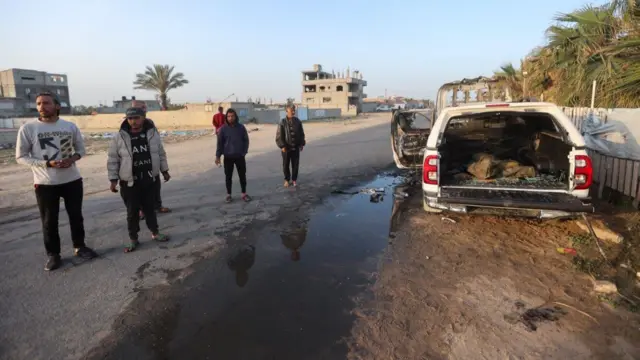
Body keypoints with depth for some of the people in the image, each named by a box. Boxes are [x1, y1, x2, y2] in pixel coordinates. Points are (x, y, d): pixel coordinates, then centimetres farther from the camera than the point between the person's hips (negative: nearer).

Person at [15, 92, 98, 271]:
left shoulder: (70, 126, 0)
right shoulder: (28, 128, -7)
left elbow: (80, 148, 9)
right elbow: (21, 156, -4)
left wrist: (72, 159, -12)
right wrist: (47, 164, -18)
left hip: (72, 180, 2)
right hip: (45, 183, -2)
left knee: (76, 216, 13)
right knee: (49, 221, 7)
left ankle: (79, 247, 30)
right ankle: (53, 254, 23)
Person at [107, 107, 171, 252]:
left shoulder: (152, 133, -2)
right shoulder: (120, 137, -8)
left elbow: (161, 154, 8)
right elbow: (112, 160, -3)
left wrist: (164, 170, 11)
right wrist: (113, 179, -6)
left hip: (150, 180, 2)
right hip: (129, 182, -1)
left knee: (149, 208, 15)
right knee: (132, 212, 8)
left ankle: (155, 232, 31)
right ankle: (133, 239, 22)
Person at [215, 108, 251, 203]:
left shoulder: (241, 127, -2)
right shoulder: (223, 129, -4)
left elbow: (246, 140, 3)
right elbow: (220, 143, -1)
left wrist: (244, 152, -5)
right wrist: (218, 156, -4)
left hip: (240, 156, 1)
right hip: (228, 157, -1)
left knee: (242, 175, 7)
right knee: (228, 176, 7)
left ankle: (244, 194, 20)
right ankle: (228, 195, 20)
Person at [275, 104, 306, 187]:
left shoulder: (298, 121, 3)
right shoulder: (283, 122, -6)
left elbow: (301, 134, 10)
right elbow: (279, 136, -7)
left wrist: (302, 144, 3)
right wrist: (282, 146, -14)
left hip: (296, 148, 2)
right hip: (286, 148, -2)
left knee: (295, 165, 8)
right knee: (286, 165, 6)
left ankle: (294, 179, 22)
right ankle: (287, 180, 22)